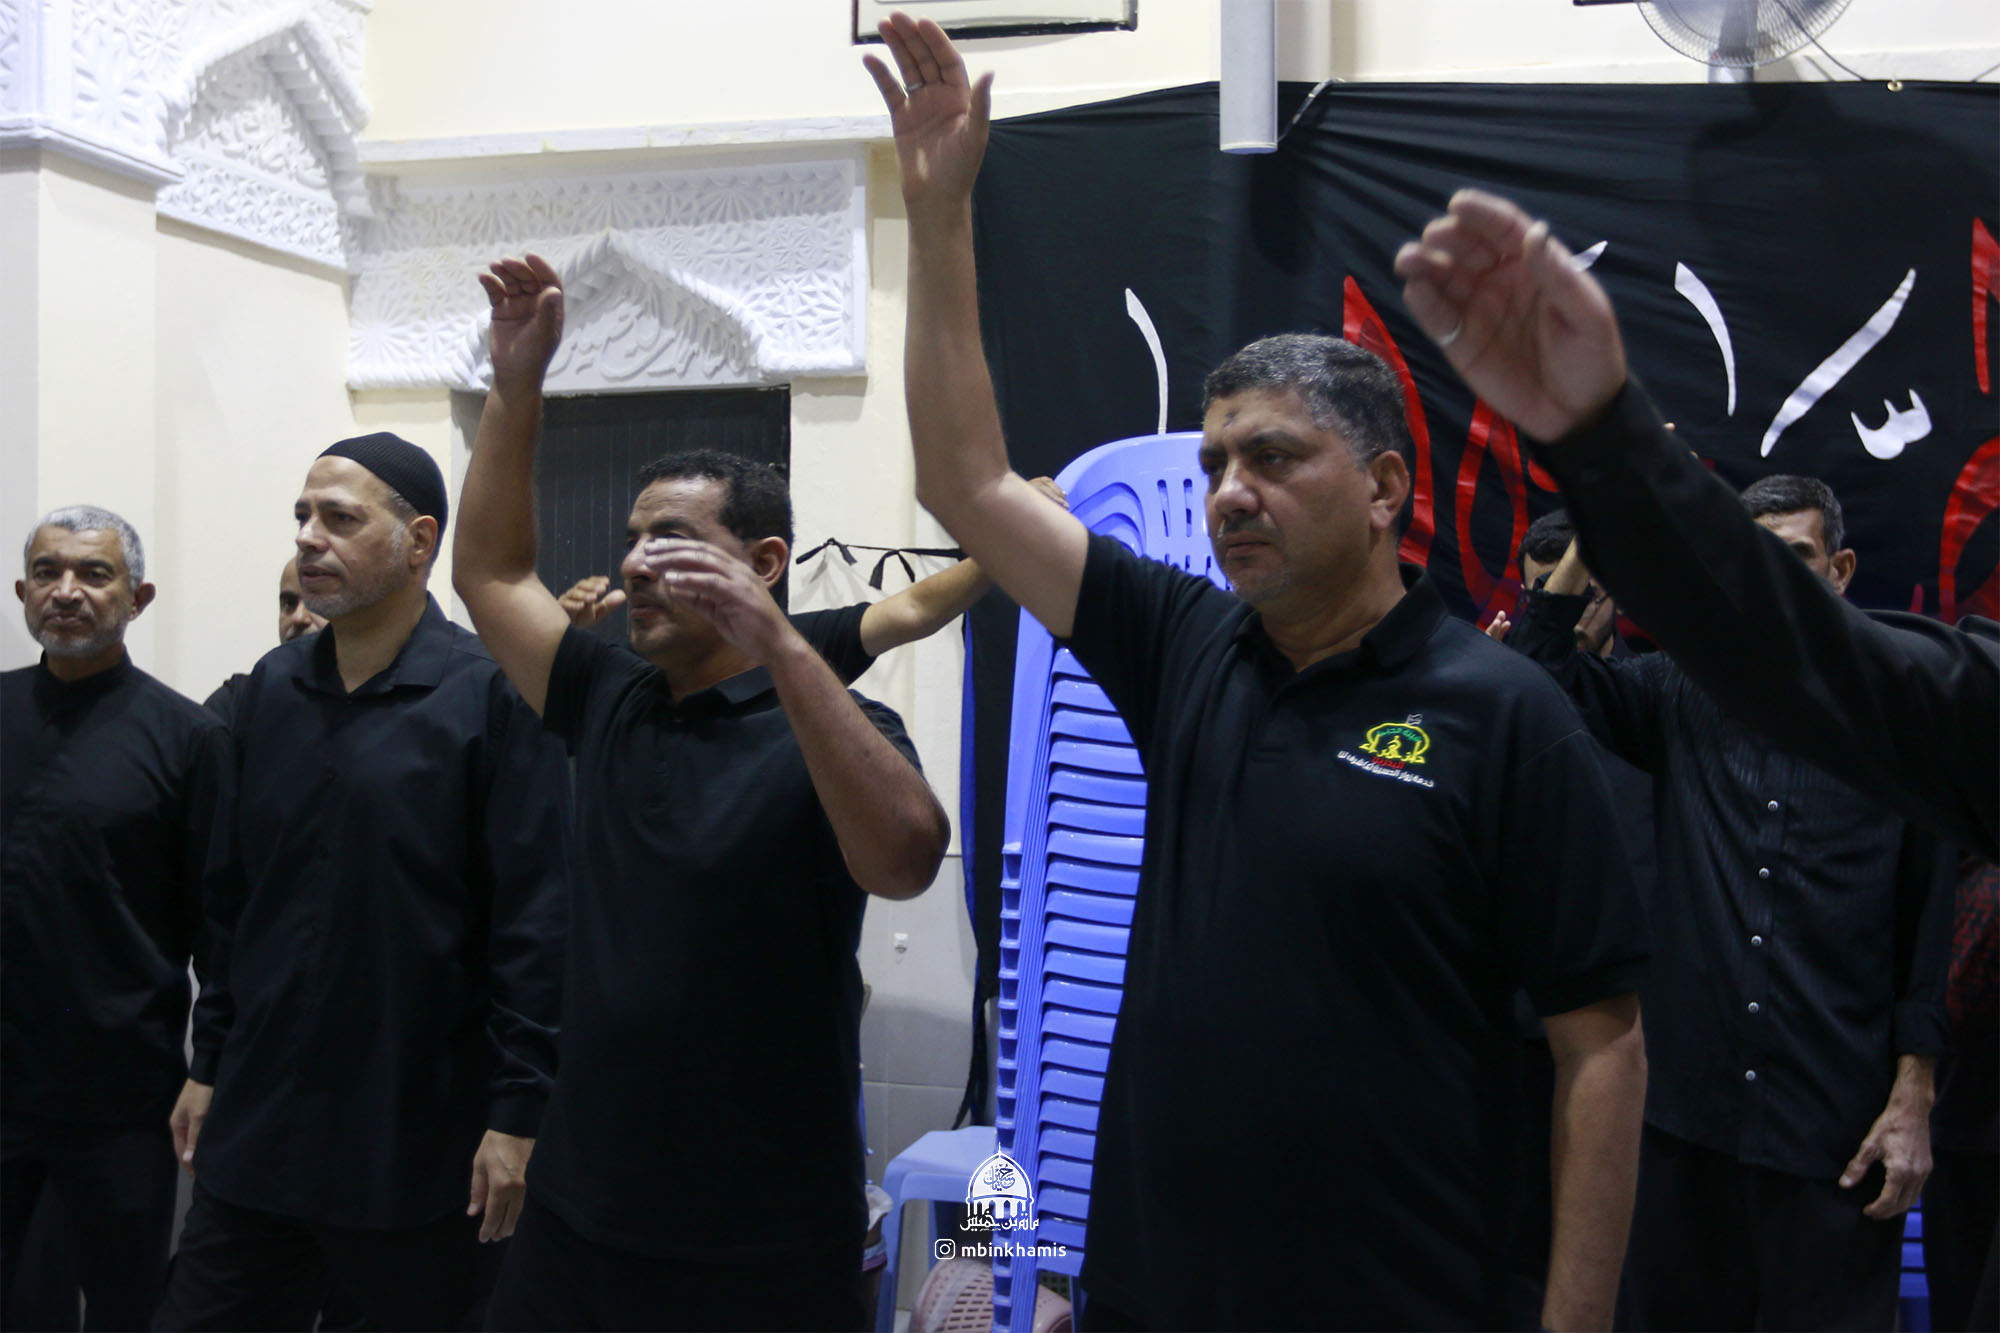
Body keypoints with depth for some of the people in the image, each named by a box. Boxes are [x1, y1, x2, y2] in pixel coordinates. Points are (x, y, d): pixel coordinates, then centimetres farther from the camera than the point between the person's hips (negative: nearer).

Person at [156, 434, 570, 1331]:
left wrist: (517, 1113, -14)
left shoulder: (489, 695, -11)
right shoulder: (273, 686, 8)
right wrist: (208, 1062, 14)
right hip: (256, 1124, 5)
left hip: (424, 1146, -5)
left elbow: (534, 917, -13)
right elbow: (233, 897, 15)